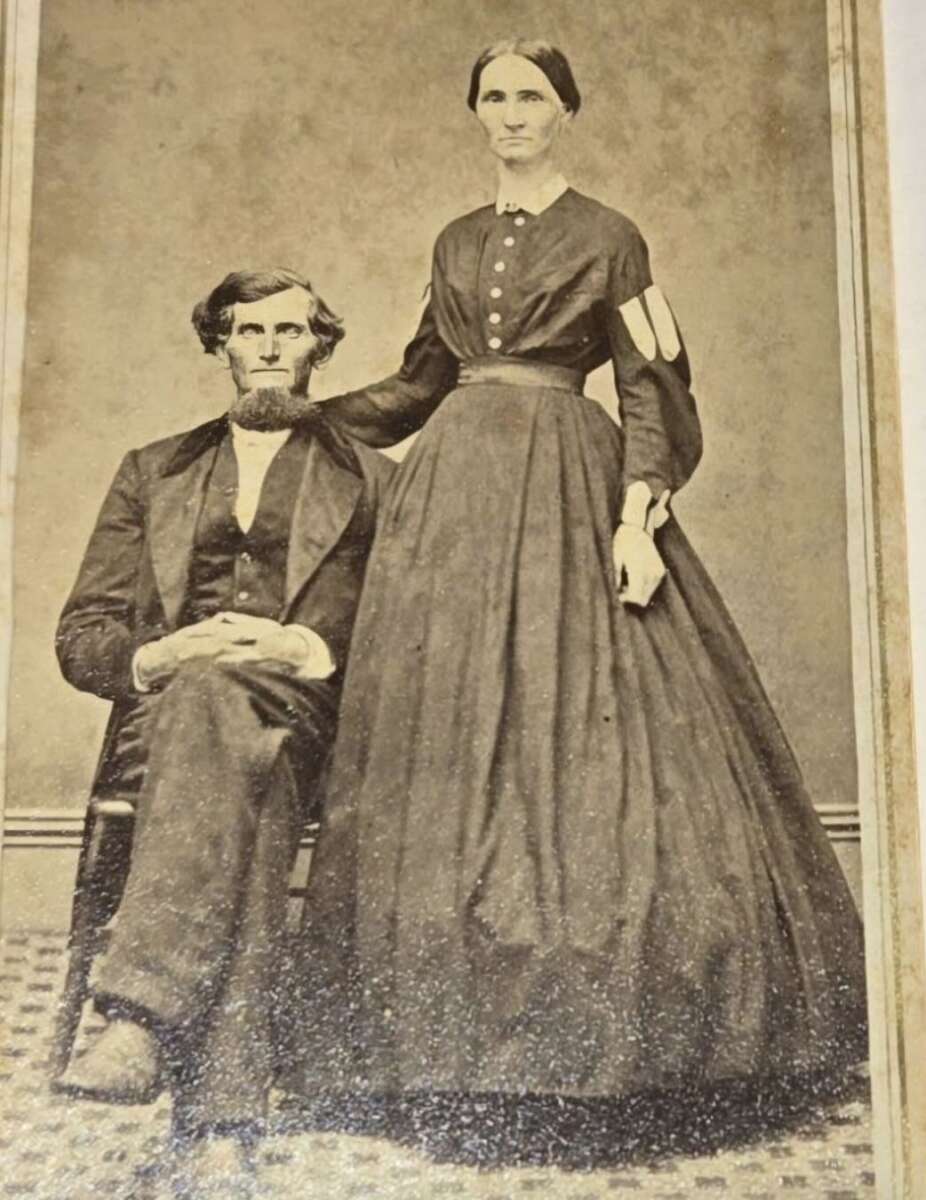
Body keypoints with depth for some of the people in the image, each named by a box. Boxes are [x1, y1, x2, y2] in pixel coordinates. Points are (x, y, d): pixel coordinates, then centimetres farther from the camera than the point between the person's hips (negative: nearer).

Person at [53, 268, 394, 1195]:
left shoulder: (372, 482, 19)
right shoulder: (151, 472, 24)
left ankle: (139, 1020, -48)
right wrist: (157, 655, -6)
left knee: (220, 695, -39)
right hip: (162, 724, 1)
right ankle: (220, 1120, -44)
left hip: (308, 727, -1)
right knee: (245, 779, -37)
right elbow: (79, 637, 16)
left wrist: (316, 652, -10)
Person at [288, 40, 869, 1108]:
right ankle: (457, 1016, 10)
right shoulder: (457, 244, 17)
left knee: (572, 721, -8)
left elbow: (648, 389, -3)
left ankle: (585, 1016, 3)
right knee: (447, 732, 1)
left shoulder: (607, 237, 3)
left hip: (564, 491, -4)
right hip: (457, 487, 5)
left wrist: (639, 515, -15)